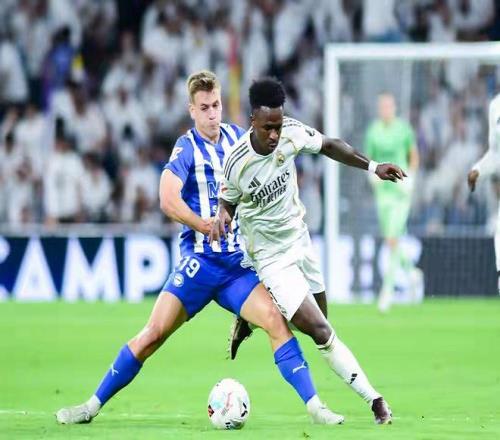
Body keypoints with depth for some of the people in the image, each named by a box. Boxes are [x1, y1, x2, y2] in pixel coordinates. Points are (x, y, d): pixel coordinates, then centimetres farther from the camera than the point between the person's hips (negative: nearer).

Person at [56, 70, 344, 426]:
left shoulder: (237, 138, 7)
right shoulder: (187, 148, -8)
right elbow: (168, 200, -22)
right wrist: (207, 226, -22)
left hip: (238, 263, 4)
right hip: (198, 262, -4)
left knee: (275, 319, -15)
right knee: (154, 333, -6)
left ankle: (314, 406, -12)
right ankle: (94, 405, 6)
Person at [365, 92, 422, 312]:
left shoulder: (404, 129, -3)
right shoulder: (373, 131, 2)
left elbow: (414, 155, 11)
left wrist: (410, 178, -2)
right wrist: (372, 174, -8)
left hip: (401, 191, -3)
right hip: (382, 190, 3)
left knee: (393, 240, -12)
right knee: (389, 241, 6)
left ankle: (388, 288, -7)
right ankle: (412, 272, 33)